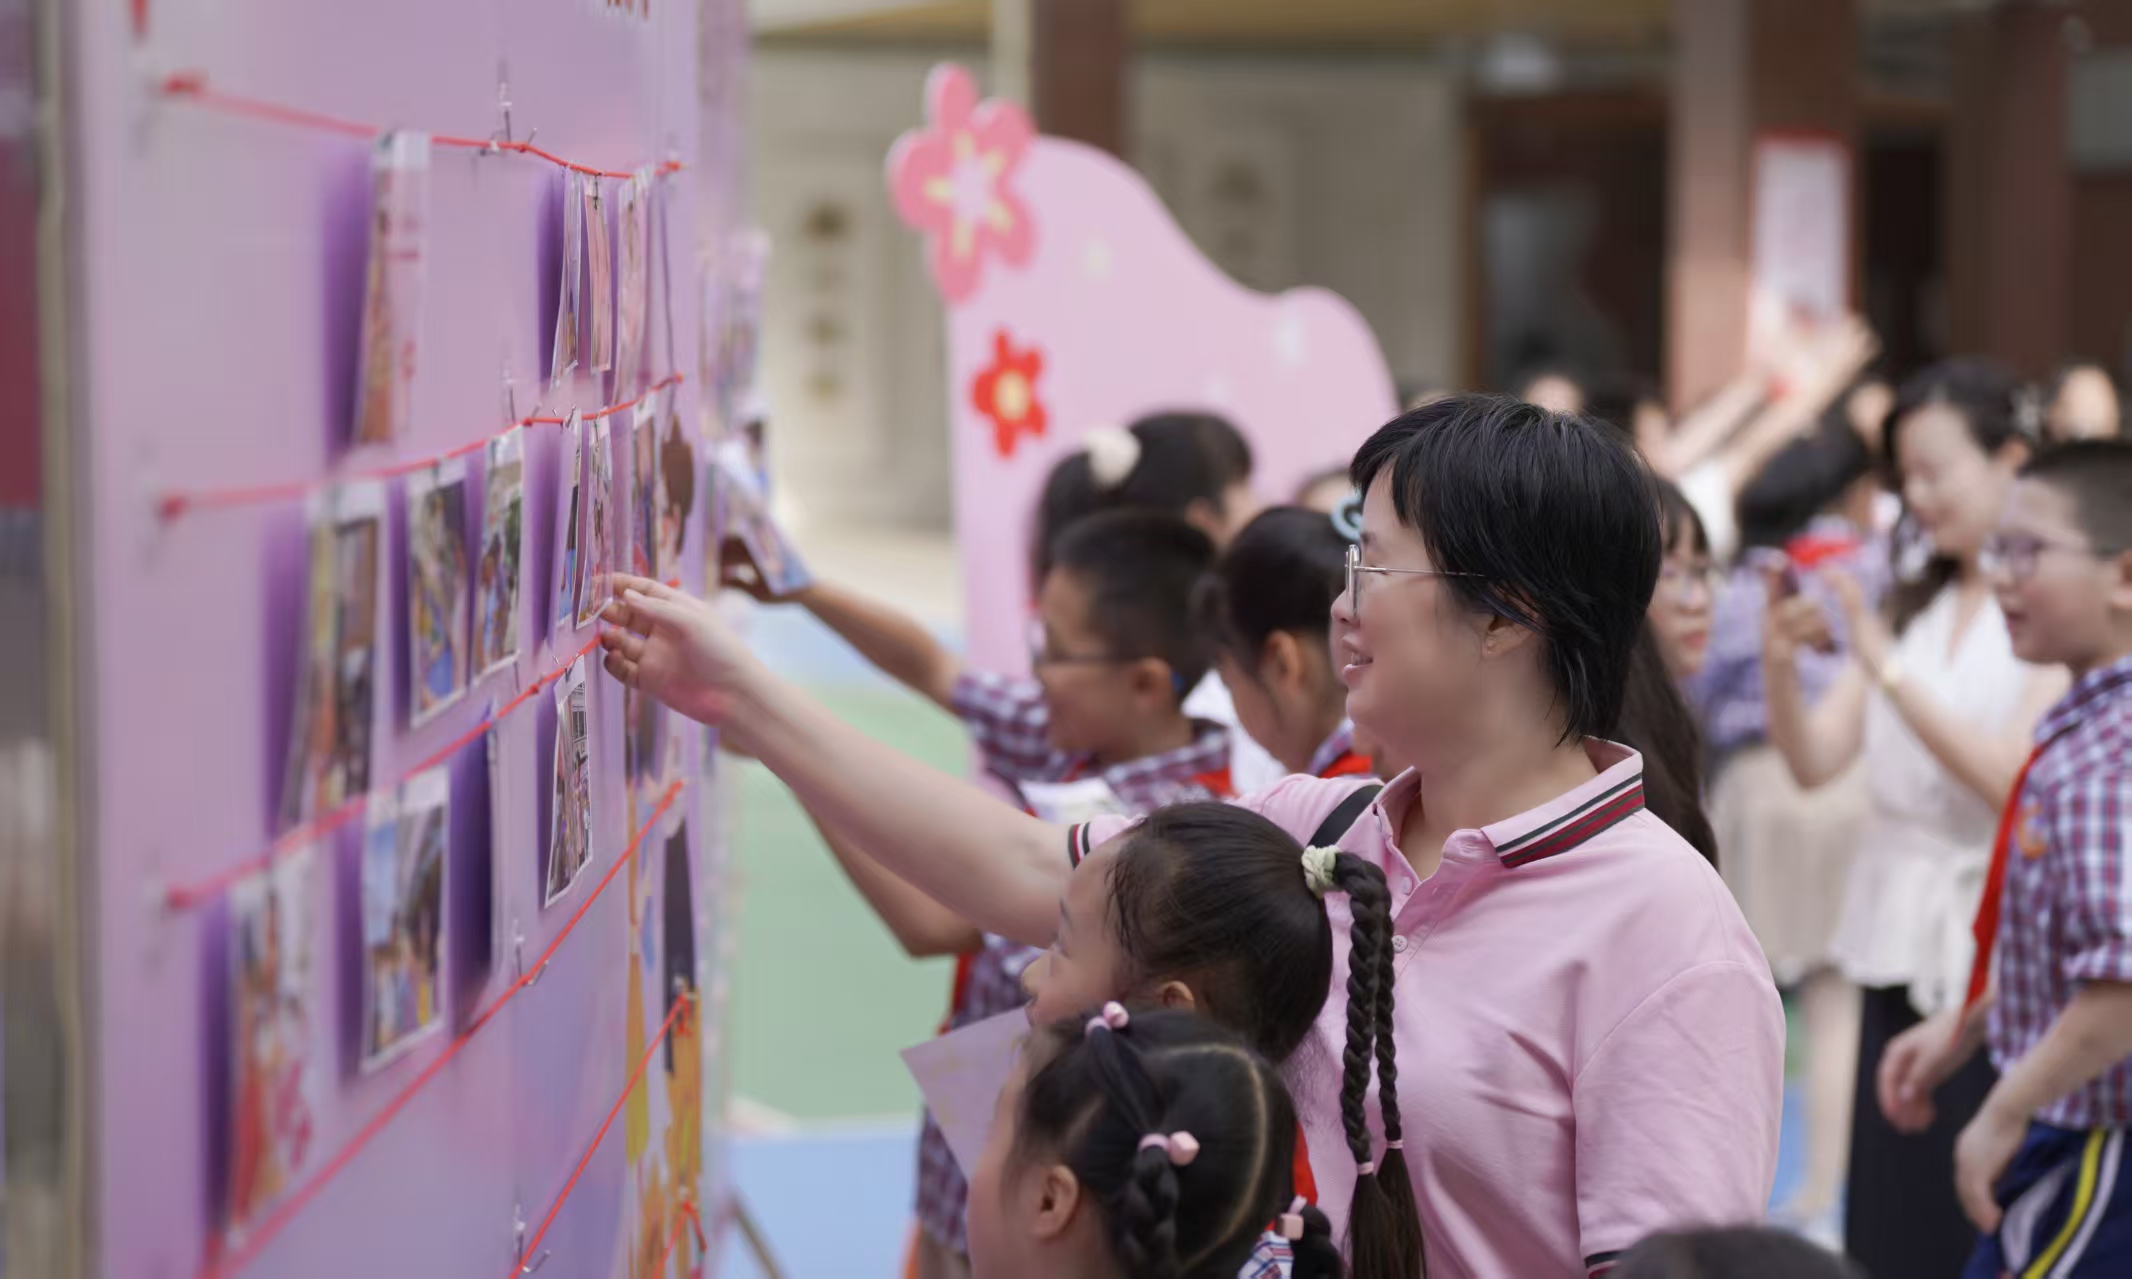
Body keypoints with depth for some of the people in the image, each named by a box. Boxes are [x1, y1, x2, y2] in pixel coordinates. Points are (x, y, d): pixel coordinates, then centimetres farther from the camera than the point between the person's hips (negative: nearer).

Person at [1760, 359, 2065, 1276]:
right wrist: (1780, 663, -11)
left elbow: (2015, 780, -18)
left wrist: (1886, 664, -22)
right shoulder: (1911, 606, 14)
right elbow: (1815, 762, 8)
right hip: (1900, 942, 6)